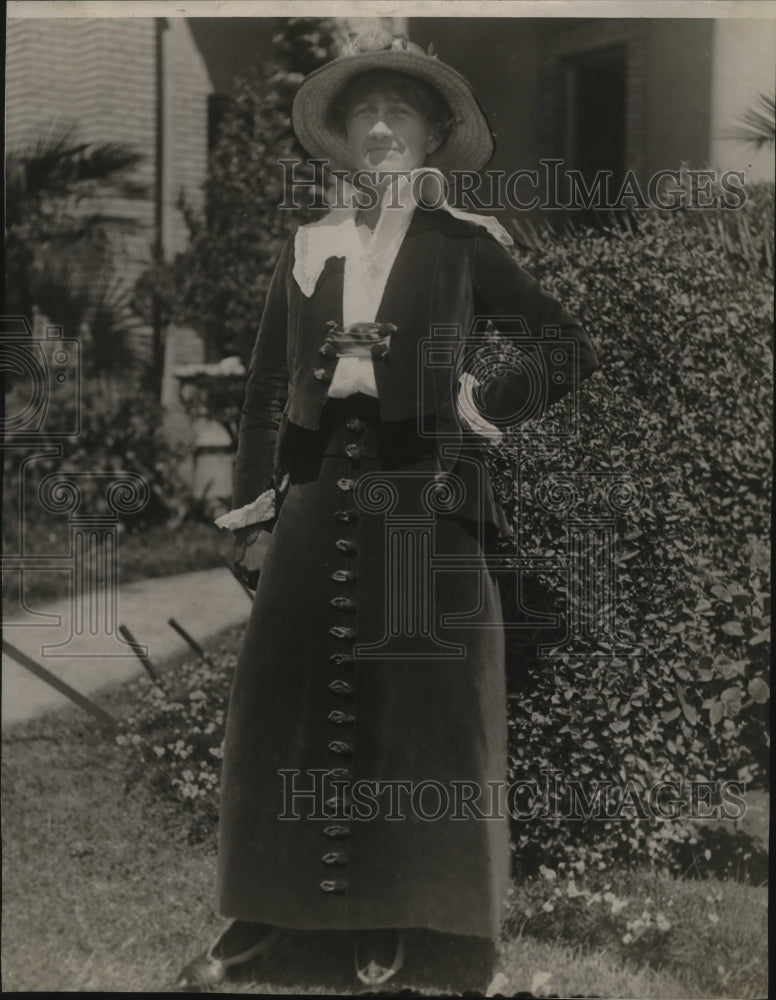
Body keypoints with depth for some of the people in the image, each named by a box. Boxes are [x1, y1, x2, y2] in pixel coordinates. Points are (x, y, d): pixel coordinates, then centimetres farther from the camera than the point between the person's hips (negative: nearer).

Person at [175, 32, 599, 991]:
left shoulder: (463, 246, 2)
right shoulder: (305, 249, 10)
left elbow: (569, 351, 6)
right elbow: (265, 388, 13)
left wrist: (486, 403, -5)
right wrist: (251, 509, 9)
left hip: (427, 507, -3)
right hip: (318, 504, 3)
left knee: (414, 706, 4)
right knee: (282, 698, 4)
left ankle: (389, 914, 18)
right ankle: (266, 908, 17)